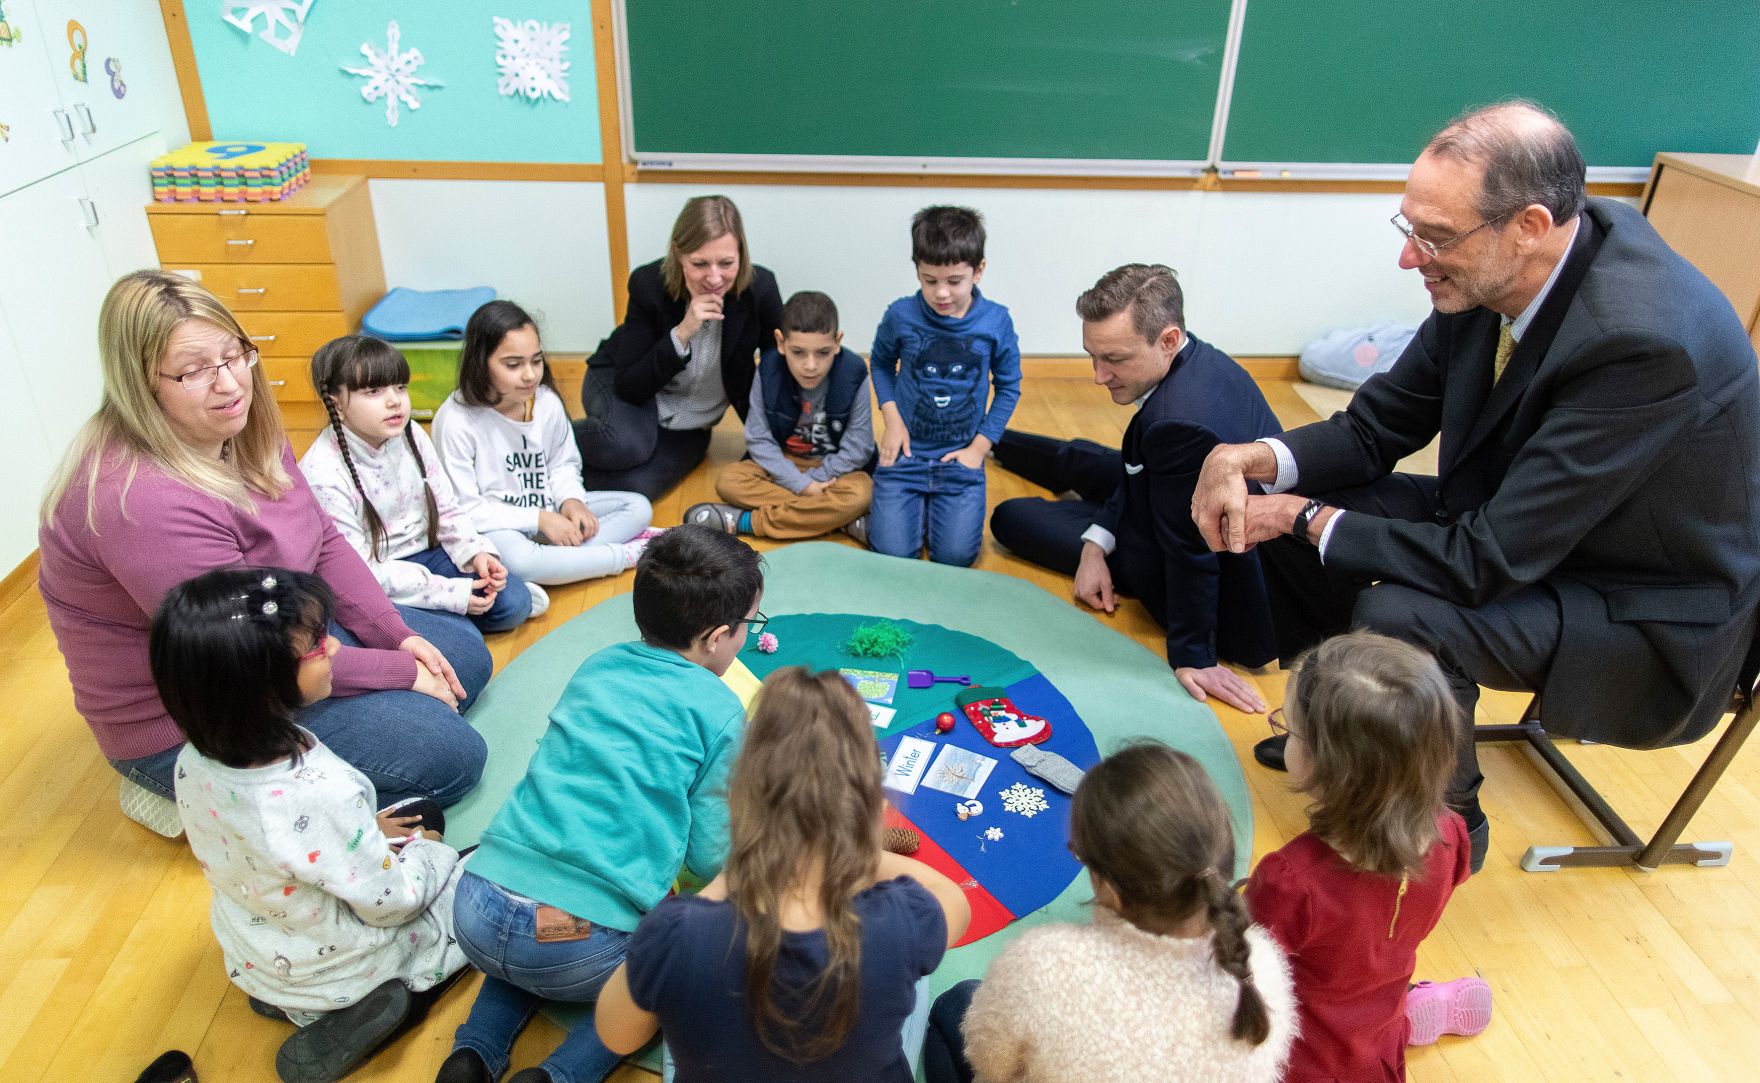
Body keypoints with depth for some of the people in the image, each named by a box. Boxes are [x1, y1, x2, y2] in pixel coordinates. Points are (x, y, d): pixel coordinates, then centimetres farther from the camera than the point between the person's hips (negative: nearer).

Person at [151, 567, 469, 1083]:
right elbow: (389, 903, -25)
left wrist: (364, 830, 5)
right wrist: (418, 853, -6)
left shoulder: (195, 762, -18)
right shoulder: (322, 796, -41)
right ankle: (367, 1007, -1)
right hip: (336, 967, -6)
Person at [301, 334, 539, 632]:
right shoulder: (323, 476, -23)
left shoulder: (412, 436, -5)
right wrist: (450, 593, -25)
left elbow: (446, 510, 4)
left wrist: (477, 552, -16)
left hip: (425, 554, 5)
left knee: (514, 602, -13)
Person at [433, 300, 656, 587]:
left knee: (639, 507, -1)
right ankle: (629, 552, -21)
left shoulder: (547, 402, -6)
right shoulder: (456, 420, -20)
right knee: (515, 559, -41)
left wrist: (571, 500, -12)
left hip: (548, 510, 6)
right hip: (495, 527, -6)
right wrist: (539, 520, -22)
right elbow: (463, 509, -18)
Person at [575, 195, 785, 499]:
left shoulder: (760, 288, -22)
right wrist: (682, 333, -36)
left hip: (690, 426, 2)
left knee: (631, 489, -25)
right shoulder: (649, 284, -24)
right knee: (626, 446, -36)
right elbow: (628, 386, -24)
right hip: (621, 384, -2)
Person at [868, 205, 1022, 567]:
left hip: (961, 457, 0)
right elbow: (880, 363, 11)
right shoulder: (900, 315, -8)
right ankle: (918, 506, 23)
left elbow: (1008, 387, 3)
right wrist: (891, 416, -3)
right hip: (905, 453, 0)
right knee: (892, 554, -10)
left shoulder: (996, 321, -8)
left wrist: (980, 445, -4)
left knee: (955, 557, -11)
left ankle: (940, 506, 22)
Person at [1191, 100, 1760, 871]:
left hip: (1652, 614, -7)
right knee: (1289, 498, -1)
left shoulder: (1646, 341, -34)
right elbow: (1374, 428, -2)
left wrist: (1307, 518, -23)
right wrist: (1249, 459, -21)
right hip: (1511, 524, 8)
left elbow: (1489, 560, -32)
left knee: (1398, 619, -32)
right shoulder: (1489, 277, -12)